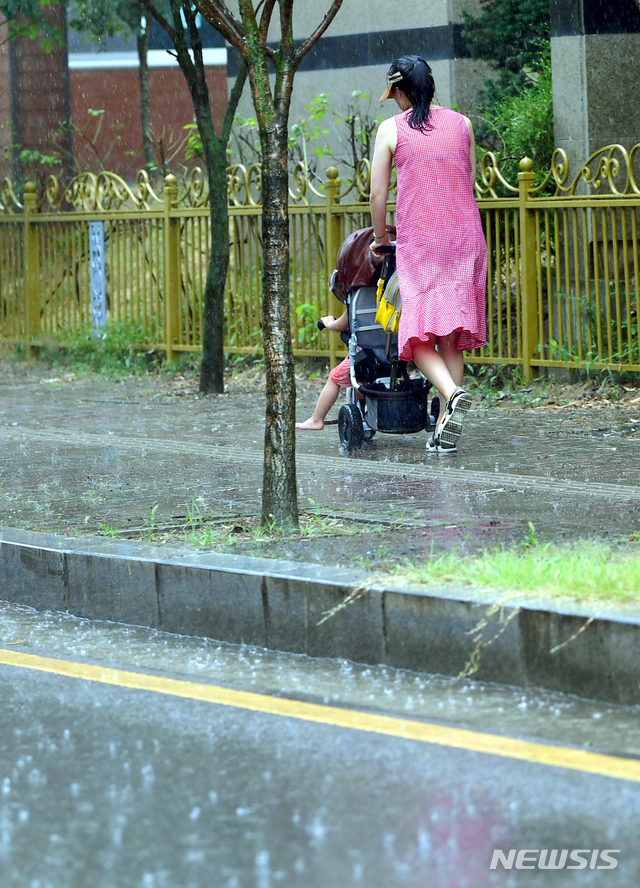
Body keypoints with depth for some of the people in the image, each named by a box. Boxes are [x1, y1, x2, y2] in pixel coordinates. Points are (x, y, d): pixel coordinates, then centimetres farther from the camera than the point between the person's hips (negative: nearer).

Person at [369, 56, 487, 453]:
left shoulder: (391, 129, -1)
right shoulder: (462, 123, 9)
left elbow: (378, 193, 1)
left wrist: (381, 236, 17)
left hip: (418, 240, -3)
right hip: (465, 234, 3)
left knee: (419, 334, -2)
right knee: (452, 335, 8)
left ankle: (452, 393, -30)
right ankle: (444, 431, 5)